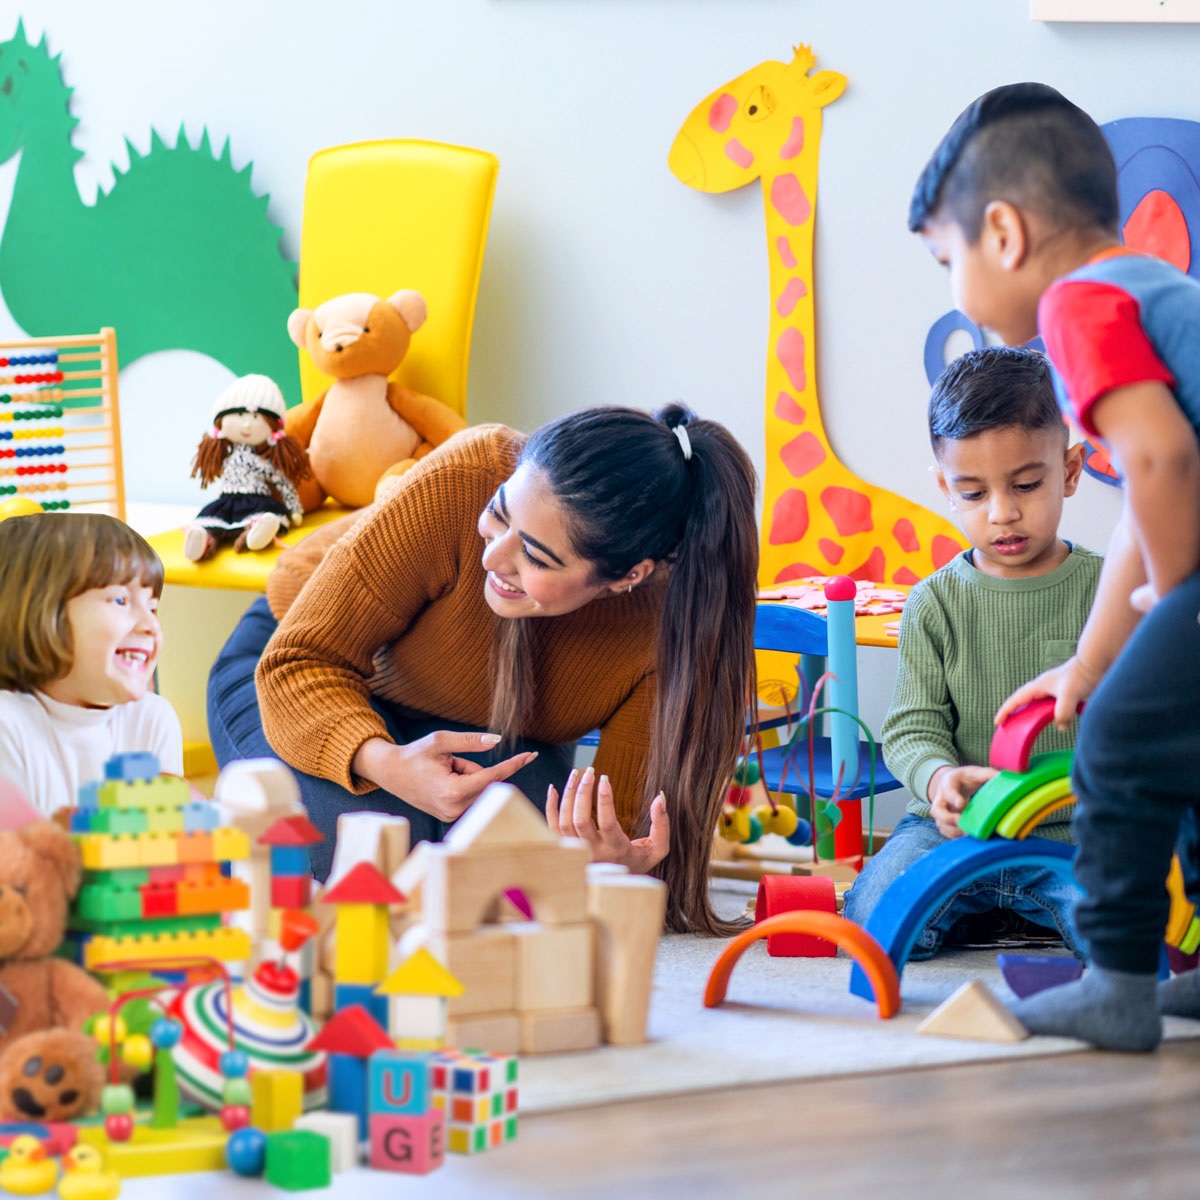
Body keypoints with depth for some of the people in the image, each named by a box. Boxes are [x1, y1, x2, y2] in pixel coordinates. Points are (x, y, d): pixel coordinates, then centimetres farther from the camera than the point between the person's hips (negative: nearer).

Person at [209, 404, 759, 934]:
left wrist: (617, 859, -48)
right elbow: (300, 662, -30)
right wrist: (383, 764, -50)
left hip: (487, 737, 2)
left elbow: (622, 812, -23)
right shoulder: (463, 480, -38)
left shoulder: (675, 614, -31)